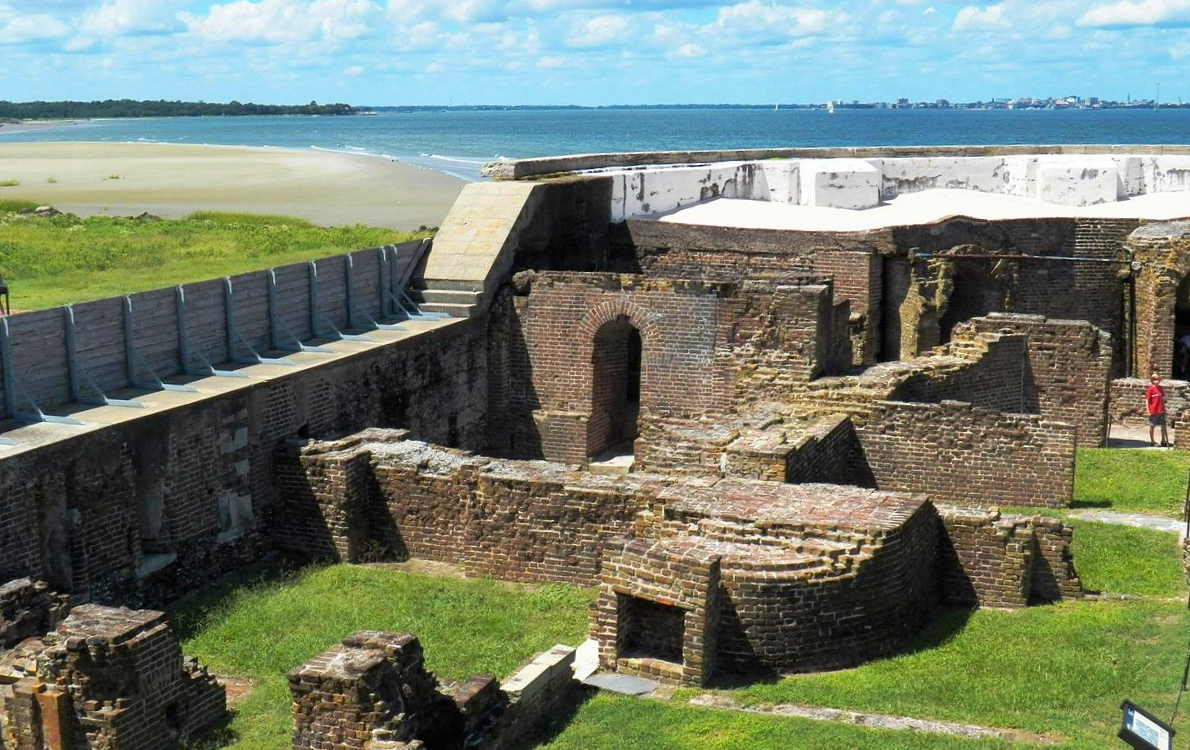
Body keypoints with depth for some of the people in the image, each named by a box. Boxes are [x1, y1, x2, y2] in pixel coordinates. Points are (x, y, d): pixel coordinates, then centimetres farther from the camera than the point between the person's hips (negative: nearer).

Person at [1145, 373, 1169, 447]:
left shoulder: (1161, 388, 6)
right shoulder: (1150, 389, -11)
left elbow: (1163, 398, 15)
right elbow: (1147, 400, -10)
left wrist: (1163, 408, 12)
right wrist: (1148, 411, -13)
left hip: (1161, 411, 5)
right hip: (1153, 411, -5)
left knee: (1163, 426, 10)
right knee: (1152, 426, 7)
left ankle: (1163, 441, 21)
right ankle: (1152, 441, 18)